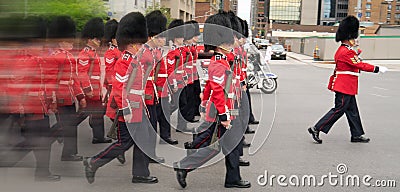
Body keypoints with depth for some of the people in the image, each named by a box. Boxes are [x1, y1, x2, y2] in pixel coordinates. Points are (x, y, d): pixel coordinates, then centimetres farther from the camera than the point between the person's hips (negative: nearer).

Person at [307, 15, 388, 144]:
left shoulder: (342, 50, 14)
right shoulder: (347, 52, -19)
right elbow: (361, 65, -19)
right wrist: (377, 69, -13)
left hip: (347, 88, 11)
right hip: (345, 87, -11)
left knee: (352, 111, 13)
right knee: (338, 110, -6)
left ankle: (357, 135, 20)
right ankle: (316, 129, -3)